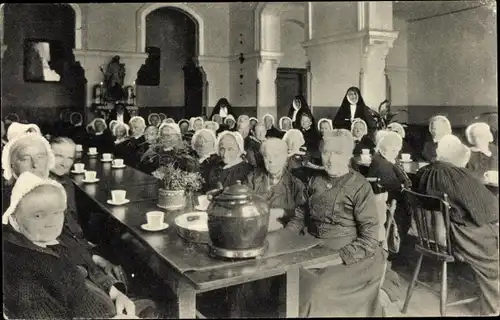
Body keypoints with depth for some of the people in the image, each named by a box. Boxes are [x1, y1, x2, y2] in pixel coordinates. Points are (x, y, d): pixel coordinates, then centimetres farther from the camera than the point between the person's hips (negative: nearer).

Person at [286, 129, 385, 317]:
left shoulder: (360, 186, -7)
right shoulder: (315, 181, 8)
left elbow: (370, 238, -11)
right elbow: (300, 216, 16)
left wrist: (338, 257, -22)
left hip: (350, 256, -4)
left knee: (315, 291, -28)